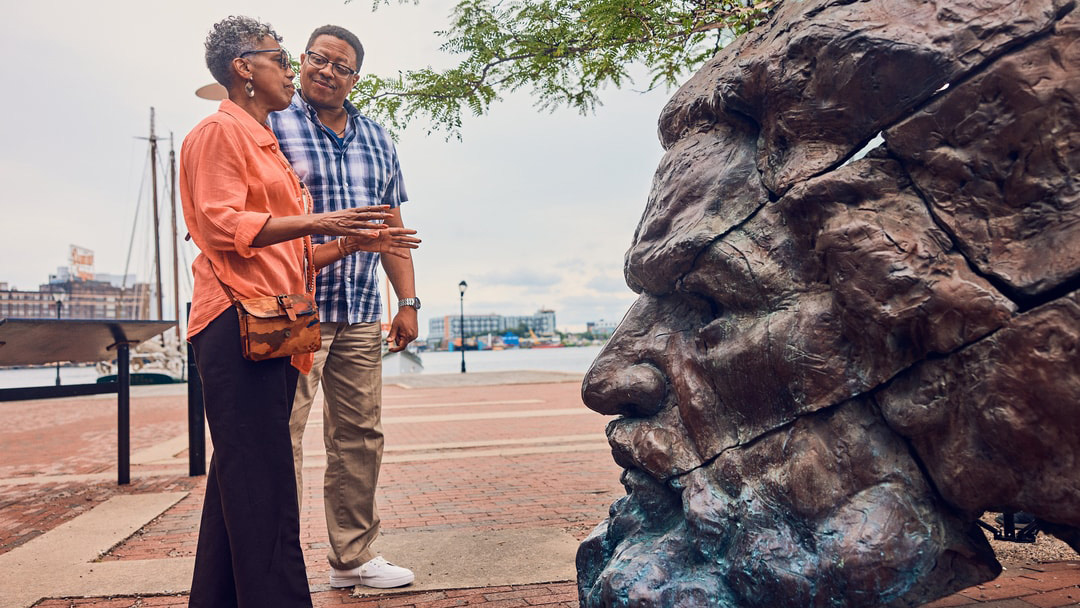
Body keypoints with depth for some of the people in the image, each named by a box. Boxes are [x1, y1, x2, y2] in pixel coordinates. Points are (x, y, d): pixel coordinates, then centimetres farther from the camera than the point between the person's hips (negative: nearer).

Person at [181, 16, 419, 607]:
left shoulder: (267, 146, 27)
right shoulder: (219, 131, 0)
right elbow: (221, 224, -15)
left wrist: (357, 241, 16)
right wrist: (318, 221, -20)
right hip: (237, 320, -9)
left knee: (237, 485, 12)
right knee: (262, 491, -11)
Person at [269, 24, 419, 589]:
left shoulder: (377, 139, 17)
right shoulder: (270, 124, 2)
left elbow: (392, 226, 17)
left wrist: (407, 301, 10)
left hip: (360, 314, 6)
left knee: (359, 436, 9)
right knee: (282, 437, -4)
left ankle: (352, 557, 22)